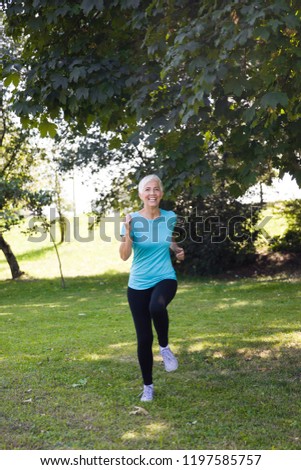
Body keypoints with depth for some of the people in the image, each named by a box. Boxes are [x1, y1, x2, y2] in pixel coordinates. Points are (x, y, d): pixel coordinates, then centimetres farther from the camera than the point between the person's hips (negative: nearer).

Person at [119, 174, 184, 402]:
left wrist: (178, 251, 1)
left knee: (156, 306, -37)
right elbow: (124, 256, -14)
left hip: (165, 279, 0)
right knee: (143, 339, 4)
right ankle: (148, 386, 25)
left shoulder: (170, 217, -1)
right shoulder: (133, 219, -7)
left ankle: (164, 347, -8)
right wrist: (128, 232, -26)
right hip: (138, 284, 0)